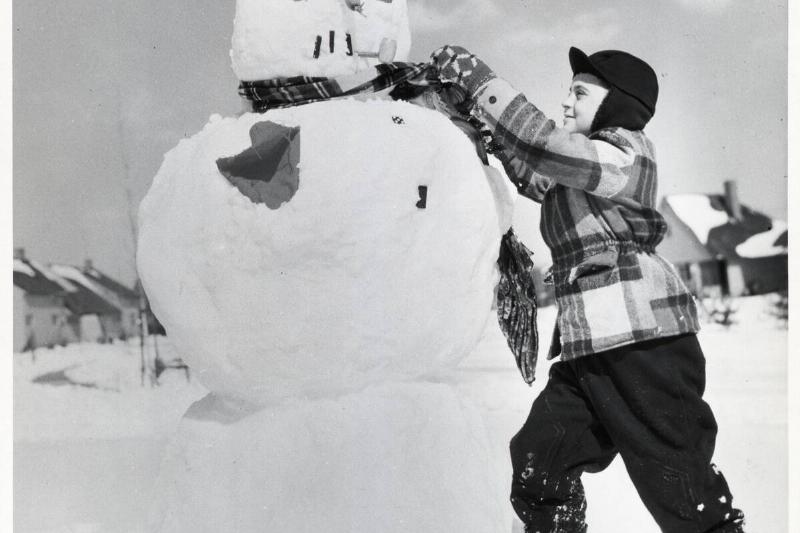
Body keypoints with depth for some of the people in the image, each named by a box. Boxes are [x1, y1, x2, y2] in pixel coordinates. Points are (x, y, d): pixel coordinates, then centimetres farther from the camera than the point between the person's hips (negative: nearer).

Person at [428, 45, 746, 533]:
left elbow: (544, 147, -20)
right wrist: (475, 107, 9)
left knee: (680, 484, -2)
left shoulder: (625, 152, -6)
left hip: (641, 338, -9)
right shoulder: (580, 170, 23)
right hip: (591, 345, 9)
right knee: (535, 467, 5)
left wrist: (478, 81, -17)